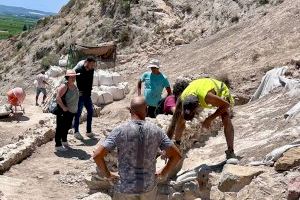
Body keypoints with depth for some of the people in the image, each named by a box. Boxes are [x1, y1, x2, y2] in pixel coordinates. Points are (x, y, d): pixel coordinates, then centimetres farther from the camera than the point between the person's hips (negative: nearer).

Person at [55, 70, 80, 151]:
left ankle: (64, 141, 39)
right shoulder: (64, 86, -18)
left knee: (67, 127, 21)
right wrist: (63, 107, -24)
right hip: (63, 111, -9)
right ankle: (58, 145, 6)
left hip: (71, 112, 9)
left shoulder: (74, 86, 9)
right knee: (60, 127, -1)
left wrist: (75, 108, 17)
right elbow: (58, 97, -24)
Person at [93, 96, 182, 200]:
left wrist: (108, 174, -3)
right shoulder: (156, 130, -6)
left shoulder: (120, 131, -13)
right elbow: (176, 155, -5)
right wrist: (163, 173, 8)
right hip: (149, 187, 2)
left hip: (126, 188, -2)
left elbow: (97, 155, -19)